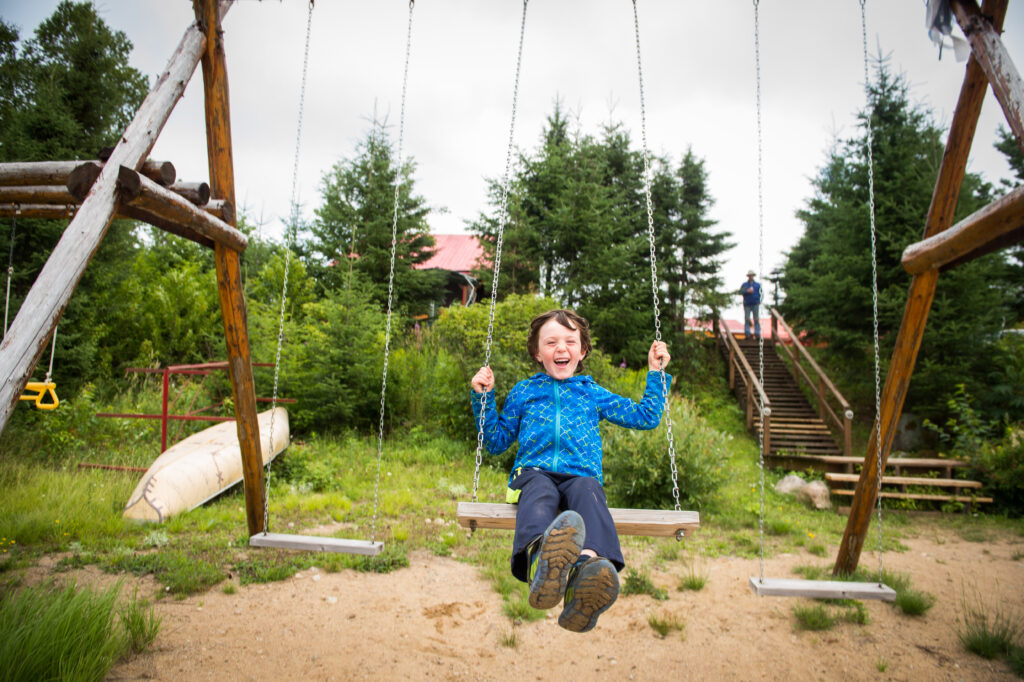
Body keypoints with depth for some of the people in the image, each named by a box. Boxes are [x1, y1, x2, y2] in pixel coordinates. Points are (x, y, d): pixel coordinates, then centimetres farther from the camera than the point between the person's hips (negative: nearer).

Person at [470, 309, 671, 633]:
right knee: (539, 493, -37)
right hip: (534, 473, 0)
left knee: (587, 492, -36)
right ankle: (540, 555, -71)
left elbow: (645, 417, 31)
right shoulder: (523, 391, 25)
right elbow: (497, 441, 27)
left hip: (581, 475, 1)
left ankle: (588, 566, -66)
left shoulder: (592, 393, 27)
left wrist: (655, 372, 28)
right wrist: (483, 397, 18)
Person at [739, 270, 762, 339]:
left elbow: (761, 294, 10)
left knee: (756, 319, -4)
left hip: (755, 304, 0)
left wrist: (759, 301, -4)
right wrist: (747, 291, -19)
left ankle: (757, 333, -3)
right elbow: (741, 291, -3)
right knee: (747, 319, -5)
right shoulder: (744, 284, 12)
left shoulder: (758, 285, 13)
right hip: (747, 304, 0)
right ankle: (747, 333, -6)